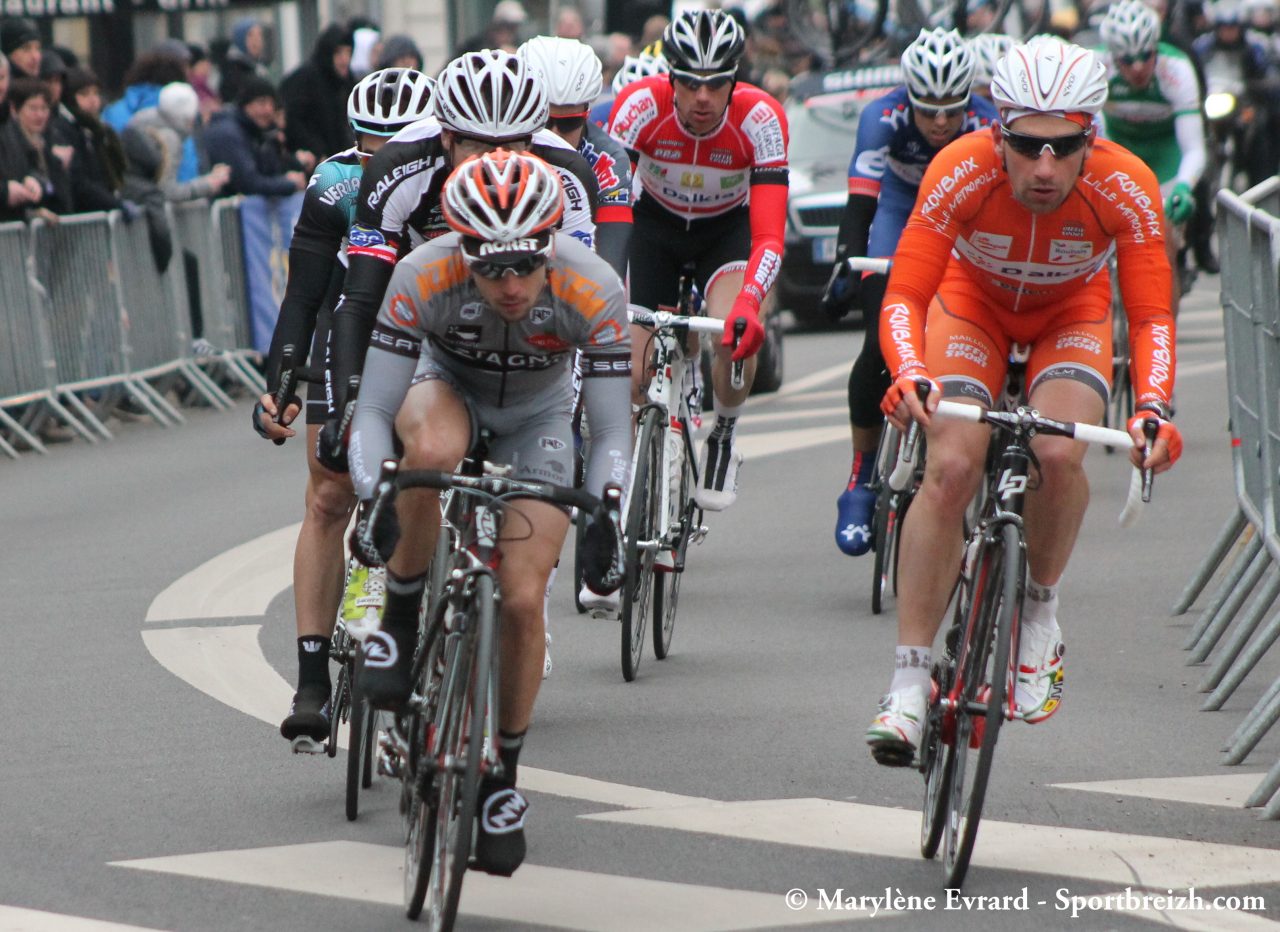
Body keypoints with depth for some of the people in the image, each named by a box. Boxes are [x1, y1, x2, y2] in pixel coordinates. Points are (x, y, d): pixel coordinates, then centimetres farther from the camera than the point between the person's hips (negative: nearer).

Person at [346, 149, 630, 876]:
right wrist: (373, 498, -44)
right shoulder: (424, 277, -34)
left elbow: (613, 428, -26)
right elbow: (374, 410, -28)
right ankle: (401, 618, -17)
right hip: (447, 387, -1)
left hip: (538, 415, 1)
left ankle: (504, 776, 11)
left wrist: (603, 512, -42)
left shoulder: (593, 289, -33)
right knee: (431, 450, -39)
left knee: (523, 602, -11)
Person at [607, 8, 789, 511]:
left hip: (727, 229, -1)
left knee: (738, 340, -29)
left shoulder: (760, 117, -31)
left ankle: (723, 438, -1)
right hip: (654, 223, 1)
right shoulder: (640, 104, -31)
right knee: (633, 371, -9)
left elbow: (769, 236, -35)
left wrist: (748, 305, -53)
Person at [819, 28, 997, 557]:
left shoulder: (987, 128, -31)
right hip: (900, 214, 0)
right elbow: (861, 200, -38)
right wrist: (846, 266, -52)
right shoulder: (885, 118, -30)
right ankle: (861, 480, -9)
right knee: (882, 344, -19)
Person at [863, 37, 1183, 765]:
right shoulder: (962, 172, -34)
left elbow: (1151, 318, -26)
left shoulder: (1127, 189, -32)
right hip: (973, 303, 0)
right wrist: (909, 375, -51)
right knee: (951, 468, -21)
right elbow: (904, 296, -32)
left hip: (1072, 315, 0)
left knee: (1059, 454, -28)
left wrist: (1154, 408, -43)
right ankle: (910, 682, -13)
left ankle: (1040, 614, 0)